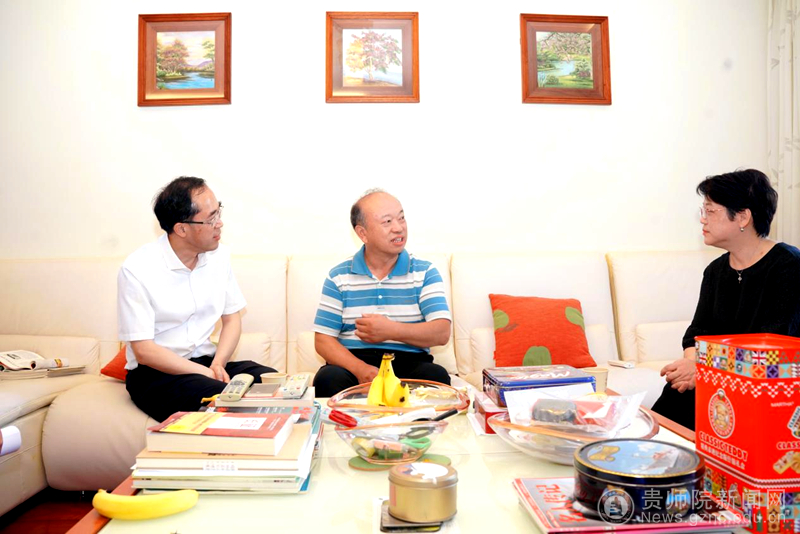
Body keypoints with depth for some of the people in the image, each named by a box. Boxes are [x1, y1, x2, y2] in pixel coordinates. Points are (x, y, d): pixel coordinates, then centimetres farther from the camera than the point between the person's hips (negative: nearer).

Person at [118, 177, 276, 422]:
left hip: (207, 361, 5)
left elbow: (232, 318, 9)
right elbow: (144, 351, -15)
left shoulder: (219, 256, 3)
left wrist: (217, 364, -10)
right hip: (155, 372, -5)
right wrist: (207, 374, -22)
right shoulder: (137, 270, -14)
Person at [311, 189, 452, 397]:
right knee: (328, 379, -33)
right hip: (353, 362, -1)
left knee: (436, 376, -31)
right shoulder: (338, 277, 7)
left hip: (409, 363, 1)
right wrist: (360, 369, -16)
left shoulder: (425, 273, 7)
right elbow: (323, 340, 2)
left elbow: (441, 333, -3)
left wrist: (391, 330, -15)